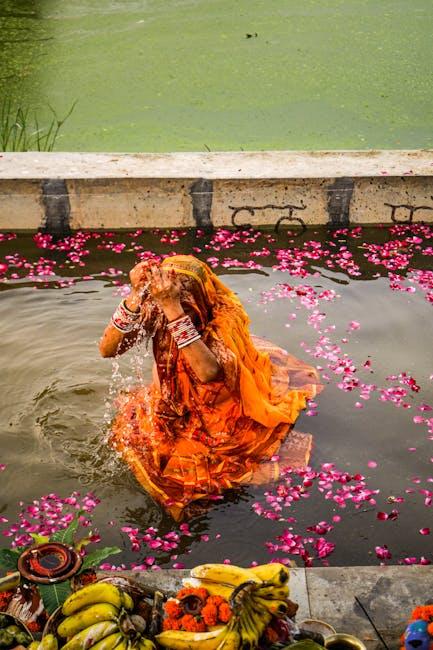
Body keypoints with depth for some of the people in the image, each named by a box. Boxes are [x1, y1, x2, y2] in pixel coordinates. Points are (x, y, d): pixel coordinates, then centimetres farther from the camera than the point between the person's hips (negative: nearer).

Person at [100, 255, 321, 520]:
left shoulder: (224, 316, -31)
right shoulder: (156, 309, -21)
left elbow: (208, 373, -48)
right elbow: (107, 349, -26)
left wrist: (174, 309, -52)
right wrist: (135, 296, -38)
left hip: (222, 409, -4)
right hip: (176, 404, 5)